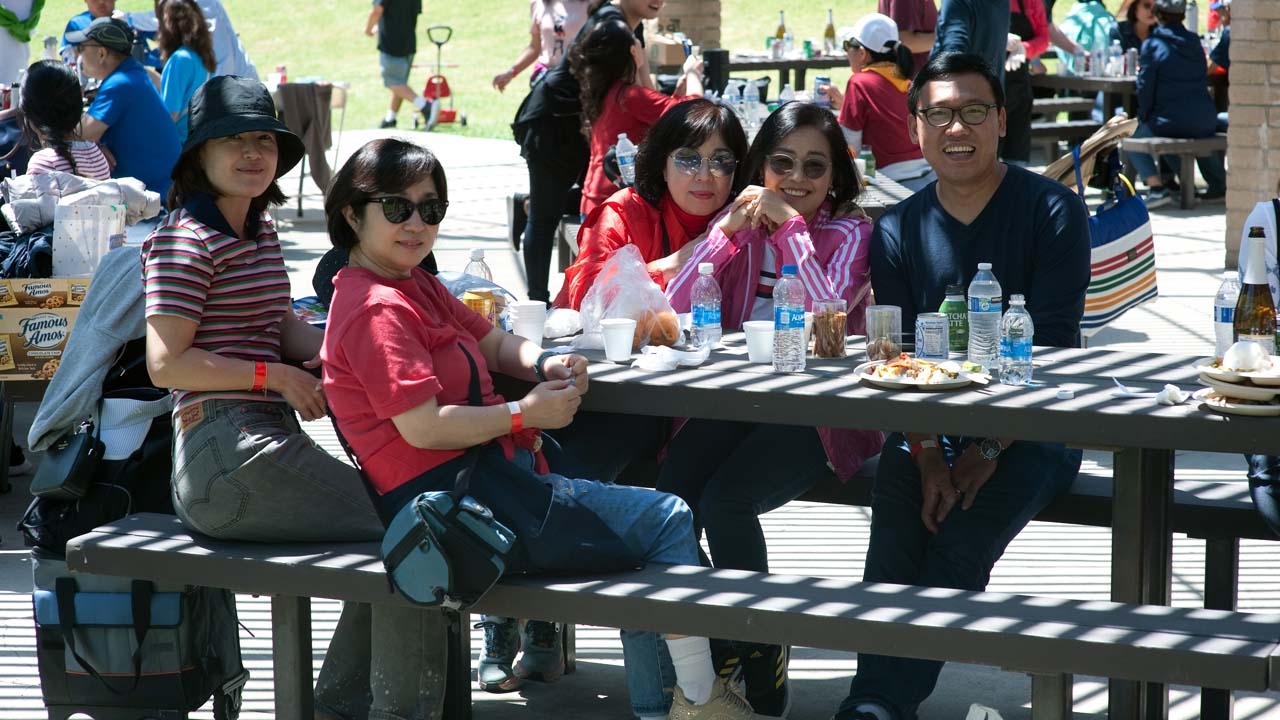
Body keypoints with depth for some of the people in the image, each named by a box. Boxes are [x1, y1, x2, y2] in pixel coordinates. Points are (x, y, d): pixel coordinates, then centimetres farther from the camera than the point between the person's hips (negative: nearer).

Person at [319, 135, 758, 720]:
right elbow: (423, 427, -23)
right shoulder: (377, 310, -16)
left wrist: (546, 364, -1)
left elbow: (496, 344, 21)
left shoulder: (415, 286, 18)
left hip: (486, 473, 11)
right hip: (453, 497, -11)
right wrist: (523, 414, -16)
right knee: (666, 520, -6)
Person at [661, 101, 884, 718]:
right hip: (735, 405, 4)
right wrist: (730, 228, -11)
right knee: (667, 501, -25)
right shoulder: (741, 226, 12)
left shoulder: (849, 234, 3)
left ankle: (759, 663, -7)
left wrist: (792, 226, -15)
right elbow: (676, 310, -2)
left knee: (724, 502, -29)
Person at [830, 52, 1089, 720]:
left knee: (958, 546, -28)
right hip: (927, 429, 3)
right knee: (894, 548, -25)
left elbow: (1052, 346, -9)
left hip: (1029, 431, -3)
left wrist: (989, 448, -17)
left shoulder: (1053, 211, -3)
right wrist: (928, 455, -16)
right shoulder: (898, 231, 8)